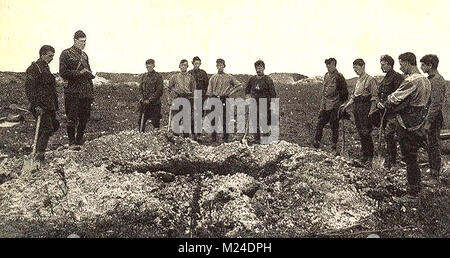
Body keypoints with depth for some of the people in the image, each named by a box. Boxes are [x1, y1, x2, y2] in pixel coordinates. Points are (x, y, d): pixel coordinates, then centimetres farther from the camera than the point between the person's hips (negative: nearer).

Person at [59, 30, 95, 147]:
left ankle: (80, 139, 23)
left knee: (84, 117, 10)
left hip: (86, 92, 6)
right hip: (73, 92, -6)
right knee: (72, 118, -2)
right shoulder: (66, 54, -4)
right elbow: (63, 73, -11)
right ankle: (71, 141, 8)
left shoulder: (84, 55, 18)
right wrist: (79, 73, -16)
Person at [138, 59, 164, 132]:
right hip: (144, 102, 5)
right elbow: (140, 88, 16)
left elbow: (159, 91, -10)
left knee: (155, 122, -2)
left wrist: (150, 100, -14)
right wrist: (143, 98, 0)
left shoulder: (158, 76, -4)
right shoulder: (144, 76, 12)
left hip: (154, 102, -5)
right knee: (141, 121, 7)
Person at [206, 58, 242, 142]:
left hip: (225, 100, -1)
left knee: (225, 119, 1)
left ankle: (226, 137, 7)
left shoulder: (229, 77, 6)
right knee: (214, 119, 2)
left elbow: (239, 85, 6)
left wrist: (230, 92, -1)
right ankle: (214, 137, 9)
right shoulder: (213, 78, 10)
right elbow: (209, 91, 11)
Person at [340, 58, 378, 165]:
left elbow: (374, 97, -11)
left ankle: (370, 157, -1)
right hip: (356, 108, 8)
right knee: (361, 133, 10)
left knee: (366, 133, -9)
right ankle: (364, 155, 18)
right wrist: (346, 105, 13)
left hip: (365, 108, -8)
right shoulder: (358, 81, 18)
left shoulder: (370, 80, -7)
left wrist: (371, 111, -18)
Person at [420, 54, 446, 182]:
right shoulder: (431, 79, 13)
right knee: (431, 144, 15)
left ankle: (434, 174, 4)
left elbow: (436, 103, -23)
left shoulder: (437, 80, -17)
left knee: (433, 145, -3)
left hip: (434, 117, -10)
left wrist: (428, 121, -24)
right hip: (429, 115, 10)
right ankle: (433, 170, 25)